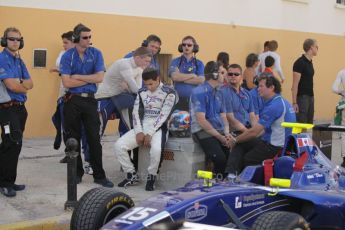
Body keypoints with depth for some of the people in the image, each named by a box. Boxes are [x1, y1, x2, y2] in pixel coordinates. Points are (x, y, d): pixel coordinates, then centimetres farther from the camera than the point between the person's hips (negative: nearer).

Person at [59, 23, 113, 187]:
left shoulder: (96, 54, 1)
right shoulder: (67, 56, -3)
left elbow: (100, 77, -10)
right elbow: (66, 82, -12)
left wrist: (77, 77, -10)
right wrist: (90, 79, -8)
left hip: (90, 100, 1)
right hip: (72, 101, -1)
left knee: (94, 139, -1)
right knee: (73, 139, 7)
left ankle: (99, 175, 3)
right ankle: (77, 173, 19)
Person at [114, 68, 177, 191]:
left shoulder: (169, 93, -3)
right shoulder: (142, 92, 13)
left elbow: (163, 116, -12)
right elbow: (136, 112, 7)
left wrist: (150, 134, -18)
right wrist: (139, 132, -9)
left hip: (158, 128, -5)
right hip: (142, 127, 5)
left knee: (156, 149, -38)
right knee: (118, 145, -17)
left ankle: (151, 177, -11)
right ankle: (132, 175, 1)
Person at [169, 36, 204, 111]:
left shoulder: (199, 64, 11)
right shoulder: (175, 62, 9)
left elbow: (200, 80, -5)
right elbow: (174, 76, -9)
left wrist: (181, 78, -6)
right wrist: (193, 75, -2)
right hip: (178, 99, -1)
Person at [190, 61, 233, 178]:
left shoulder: (219, 93, 16)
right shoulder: (199, 92, -8)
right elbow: (201, 120, -14)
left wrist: (226, 133, -4)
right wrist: (219, 137, -14)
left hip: (219, 131, 7)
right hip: (203, 131, -7)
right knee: (221, 159, -27)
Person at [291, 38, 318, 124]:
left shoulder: (310, 62, 12)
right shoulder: (300, 63, -13)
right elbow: (295, 84, -16)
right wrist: (294, 102, -19)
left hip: (310, 97, 9)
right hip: (302, 97, -9)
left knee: (309, 124, 8)